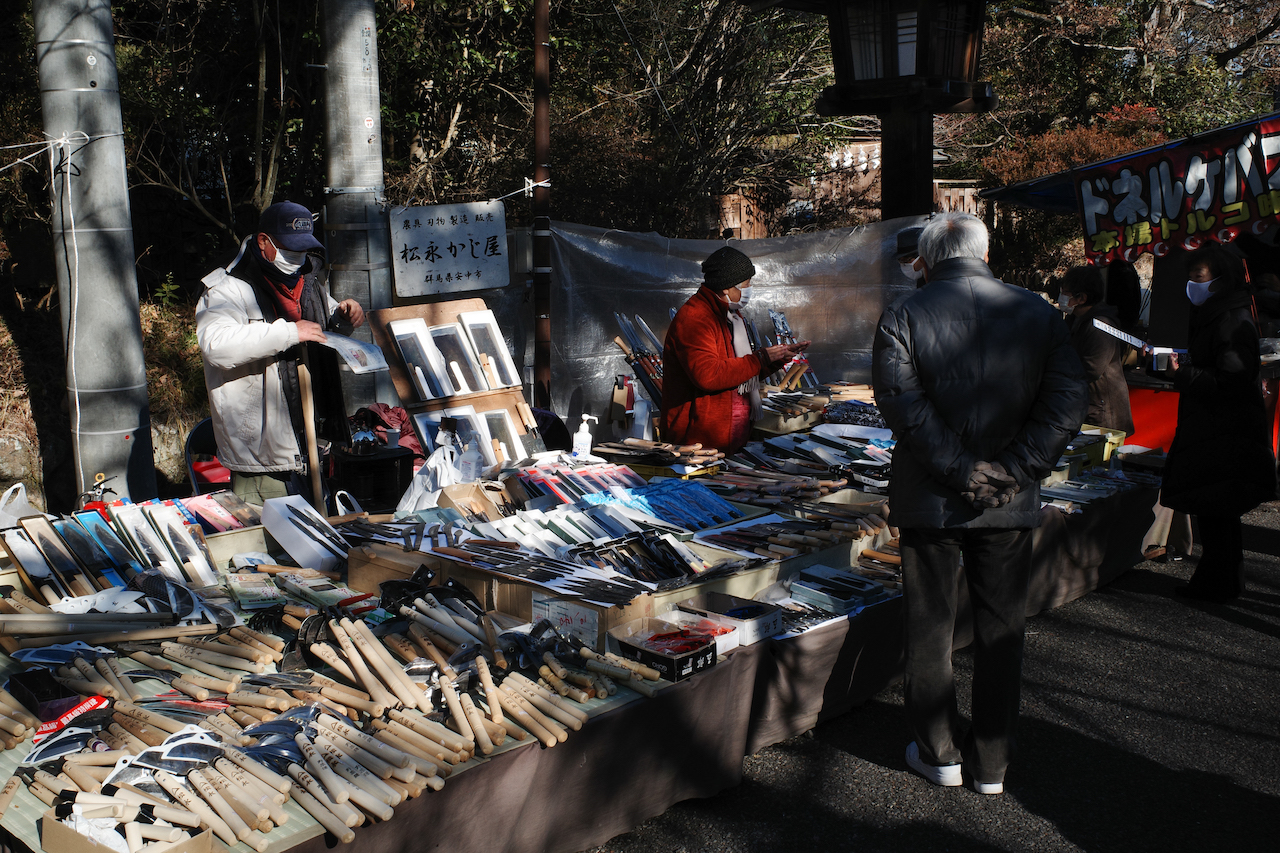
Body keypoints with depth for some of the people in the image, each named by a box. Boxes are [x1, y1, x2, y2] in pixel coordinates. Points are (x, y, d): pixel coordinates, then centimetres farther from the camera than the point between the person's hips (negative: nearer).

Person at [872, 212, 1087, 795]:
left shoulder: (902, 318, -6)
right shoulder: (1037, 312, 1)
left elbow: (904, 404, -17)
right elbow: (1069, 399, -6)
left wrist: (962, 472, -15)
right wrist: (1011, 472, -10)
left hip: (930, 499, -1)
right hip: (1011, 504, 2)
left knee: (929, 626, 12)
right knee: (1001, 629, 12)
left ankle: (939, 753, 22)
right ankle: (991, 763, 21)